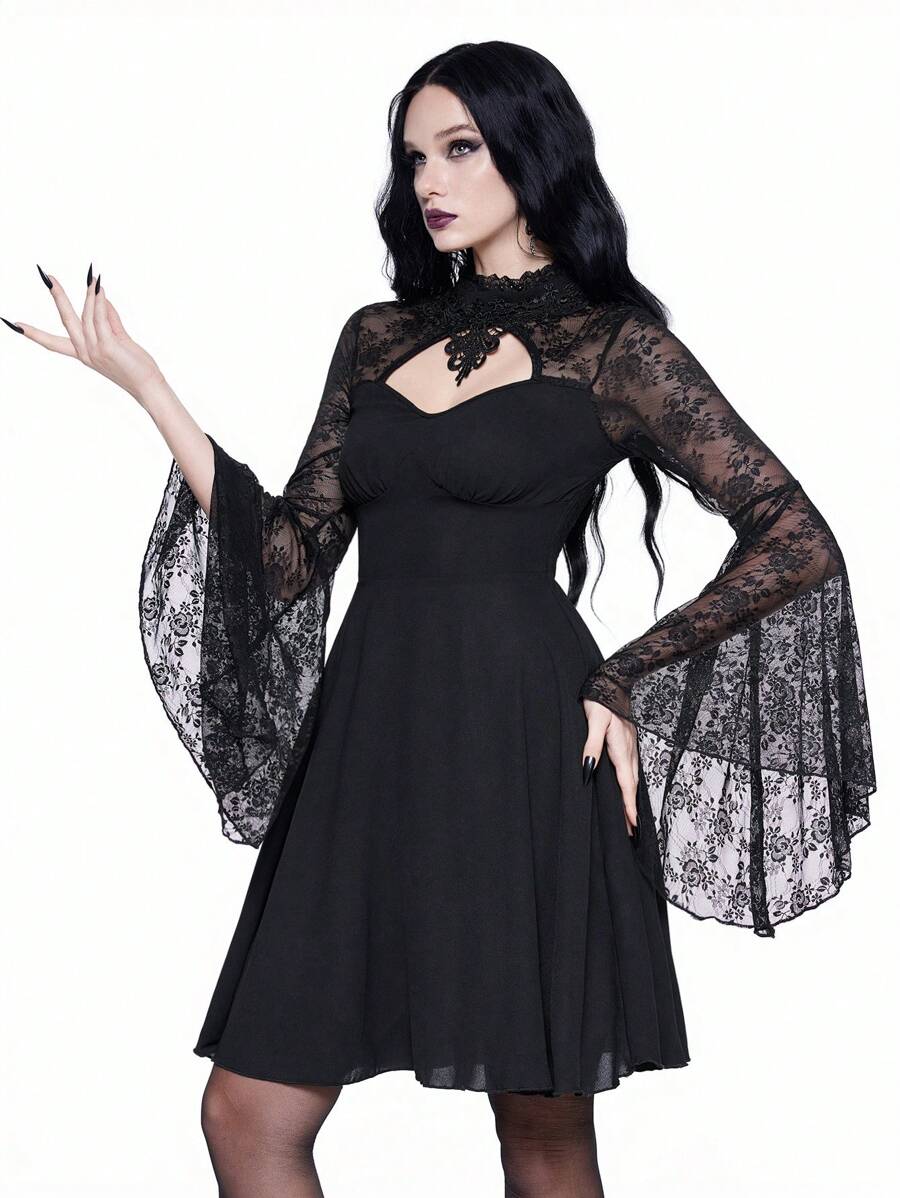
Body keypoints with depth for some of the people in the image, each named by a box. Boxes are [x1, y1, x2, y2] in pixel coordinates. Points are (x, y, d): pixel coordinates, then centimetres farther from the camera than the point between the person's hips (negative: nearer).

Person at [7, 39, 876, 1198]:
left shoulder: (613, 348, 0)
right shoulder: (378, 337, 14)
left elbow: (798, 543, -2)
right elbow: (288, 558, 8)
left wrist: (627, 680, -5)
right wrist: (151, 392, 3)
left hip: (523, 752, -5)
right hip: (369, 747, 5)